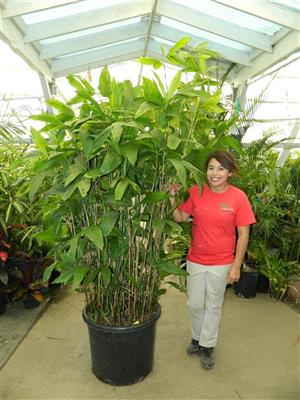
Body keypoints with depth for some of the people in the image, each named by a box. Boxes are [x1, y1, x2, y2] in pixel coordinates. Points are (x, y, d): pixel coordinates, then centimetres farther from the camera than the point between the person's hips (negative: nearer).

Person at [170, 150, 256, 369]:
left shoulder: (238, 197, -14)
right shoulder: (196, 191, -8)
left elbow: (243, 234, -9)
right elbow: (180, 217, 0)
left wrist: (236, 266, -8)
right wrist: (172, 197, -15)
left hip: (221, 263, -2)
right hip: (195, 260, 2)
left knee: (214, 306, 16)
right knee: (195, 304, 17)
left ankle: (208, 345, 38)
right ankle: (197, 338, 43)